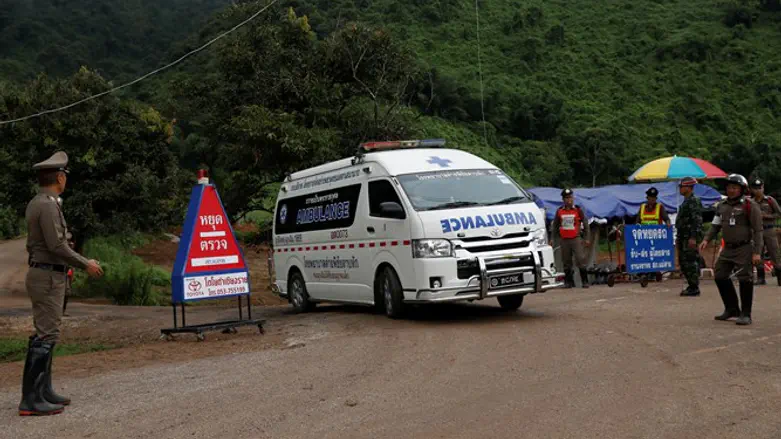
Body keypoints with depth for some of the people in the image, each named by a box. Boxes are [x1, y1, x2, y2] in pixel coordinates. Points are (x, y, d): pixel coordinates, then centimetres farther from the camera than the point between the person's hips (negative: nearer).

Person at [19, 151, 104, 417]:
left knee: (44, 335, 14)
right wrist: (85, 264, -11)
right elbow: (57, 245, -22)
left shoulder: (35, 203, 13)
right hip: (48, 277, -10)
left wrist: (64, 265, 25)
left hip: (40, 273, 10)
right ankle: (31, 400, -9)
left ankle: (43, 392, 20)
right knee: (46, 336, -9)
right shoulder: (48, 206, -17)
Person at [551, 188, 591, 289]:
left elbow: (585, 224, 4)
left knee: (581, 260, -10)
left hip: (576, 239, -3)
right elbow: (554, 226, 17)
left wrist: (587, 239, -1)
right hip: (564, 240, 3)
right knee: (566, 262, 7)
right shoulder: (559, 211, 8)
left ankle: (585, 281, -3)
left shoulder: (578, 210, 2)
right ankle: (569, 281, 16)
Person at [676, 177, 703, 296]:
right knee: (683, 262, 14)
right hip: (684, 237, 10)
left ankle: (694, 288, -3)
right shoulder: (686, 201, 18)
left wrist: (693, 237, -25)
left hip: (690, 238, -10)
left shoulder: (694, 201, -14)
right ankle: (692, 286, 21)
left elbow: (697, 221, -21)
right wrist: (678, 236, 24)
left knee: (691, 262, -8)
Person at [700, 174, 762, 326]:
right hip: (728, 249, 7)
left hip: (744, 249, -7)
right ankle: (732, 309, 25)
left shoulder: (750, 206, -9)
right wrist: (706, 239, -4)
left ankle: (745, 314, 5)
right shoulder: (722, 206, 11)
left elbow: (758, 230, -10)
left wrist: (756, 252, -16)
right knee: (720, 276, 10)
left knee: (745, 280, -6)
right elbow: (715, 225, 14)